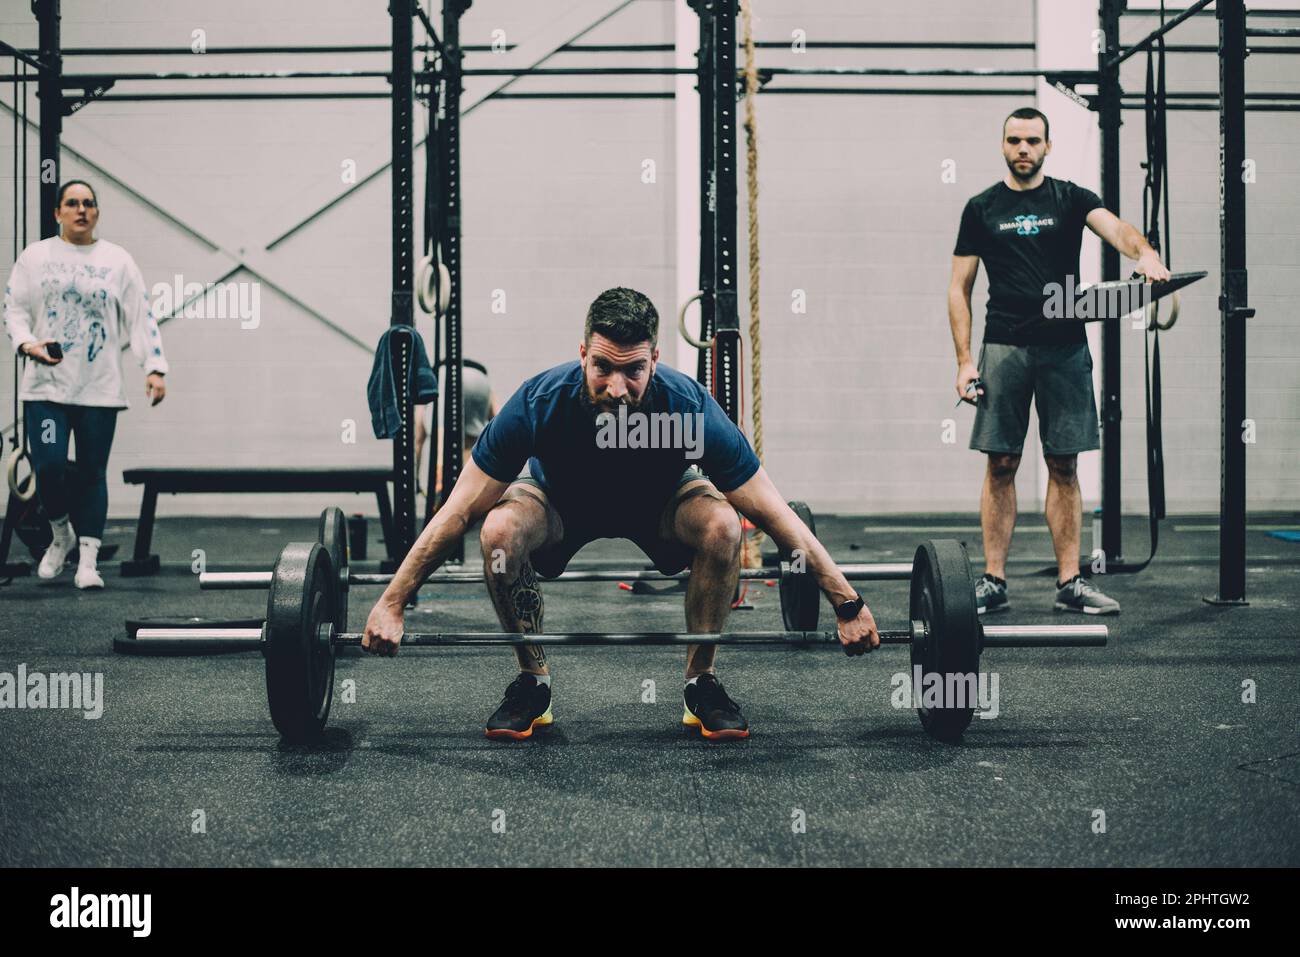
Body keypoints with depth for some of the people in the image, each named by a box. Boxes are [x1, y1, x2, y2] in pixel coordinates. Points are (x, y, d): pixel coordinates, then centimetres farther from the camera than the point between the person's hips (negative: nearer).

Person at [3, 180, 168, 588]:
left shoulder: (117, 260, 8)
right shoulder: (36, 256, 7)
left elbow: (142, 317, 5)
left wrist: (154, 367, -6)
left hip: (99, 388, 0)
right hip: (46, 385, 0)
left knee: (92, 473, 2)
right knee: (48, 467, -10)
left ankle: (88, 562, 8)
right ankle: (61, 535, 19)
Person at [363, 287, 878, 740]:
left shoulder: (690, 408, -36)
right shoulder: (540, 403, -36)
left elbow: (775, 515, -27)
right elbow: (459, 512, -26)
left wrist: (848, 604, -26)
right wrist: (391, 602, -27)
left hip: (659, 501, 0)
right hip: (562, 502, 0)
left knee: (722, 528, -32)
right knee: (500, 532, -32)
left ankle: (700, 681, -11)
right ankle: (533, 681, -10)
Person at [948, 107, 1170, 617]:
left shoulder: (1070, 198, 6)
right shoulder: (982, 208, 7)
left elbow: (1114, 226, -14)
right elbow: (960, 288, 7)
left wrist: (1144, 253, -38)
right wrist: (964, 361, -2)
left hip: (1065, 348, 0)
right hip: (1004, 348, 0)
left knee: (1064, 466, 4)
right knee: (1000, 464, 0)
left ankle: (1070, 583, 9)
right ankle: (993, 582, 6)